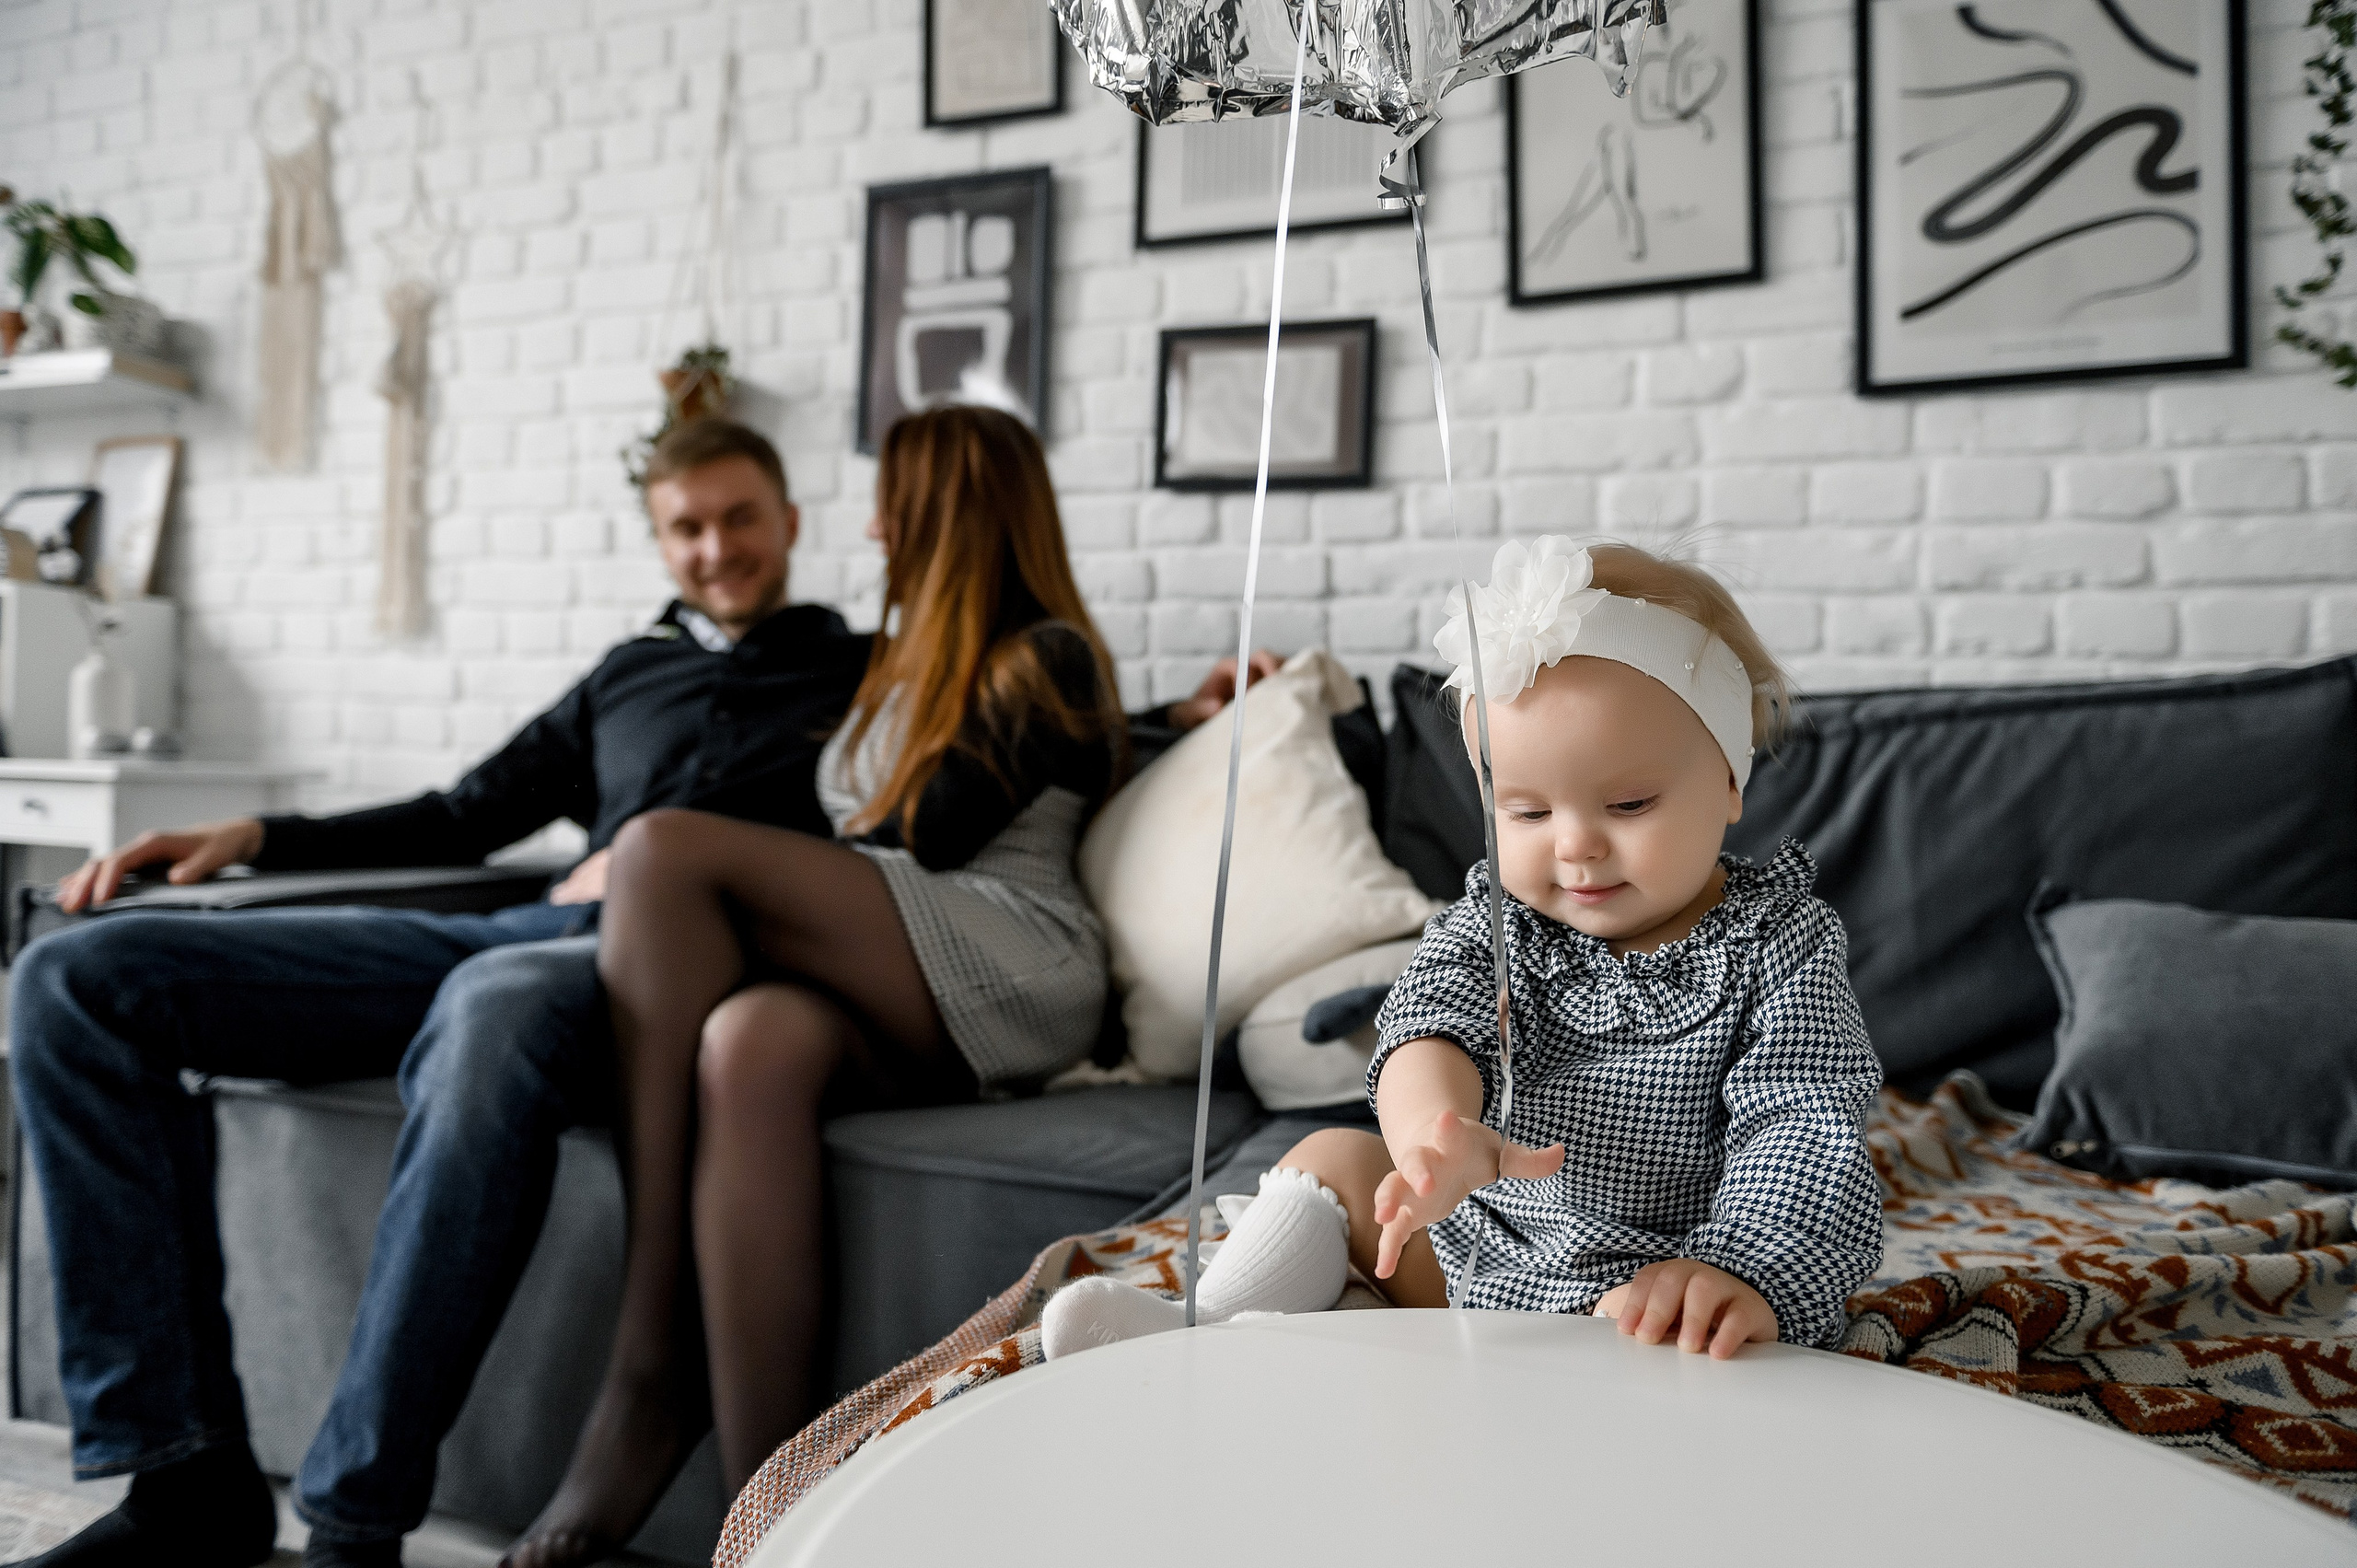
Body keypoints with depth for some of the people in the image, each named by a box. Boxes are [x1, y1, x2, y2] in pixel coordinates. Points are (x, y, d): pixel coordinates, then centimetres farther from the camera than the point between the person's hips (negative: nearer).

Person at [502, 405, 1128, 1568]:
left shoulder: (1046, 656, 7)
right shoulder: (901, 664, 33)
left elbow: (922, 840, -5)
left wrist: (686, 887, 1)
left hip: (1011, 976, -6)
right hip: (897, 998, 6)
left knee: (664, 849, -24)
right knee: (752, 1047, -32)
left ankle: (651, 1369, -27)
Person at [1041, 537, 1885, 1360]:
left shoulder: (1778, 946, -10)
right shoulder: (1487, 927, -3)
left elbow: (1800, 1128, -20)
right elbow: (1431, 1030, -21)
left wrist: (1742, 1273, -40)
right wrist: (1434, 1135, -46)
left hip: (1655, 1281, -4)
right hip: (1476, 1254, 5)